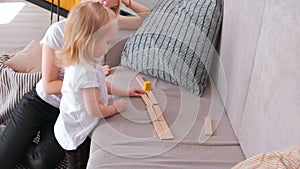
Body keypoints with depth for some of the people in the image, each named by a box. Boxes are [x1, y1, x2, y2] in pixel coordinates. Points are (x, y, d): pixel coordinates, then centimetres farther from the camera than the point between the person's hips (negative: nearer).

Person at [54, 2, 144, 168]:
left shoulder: (79, 62, -2)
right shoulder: (87, 71, -33)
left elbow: (100, 85, 13)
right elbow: (94, 110, -28)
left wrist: (125, 92, 13)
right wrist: (115, 108, -11)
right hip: (76, 135, -9)